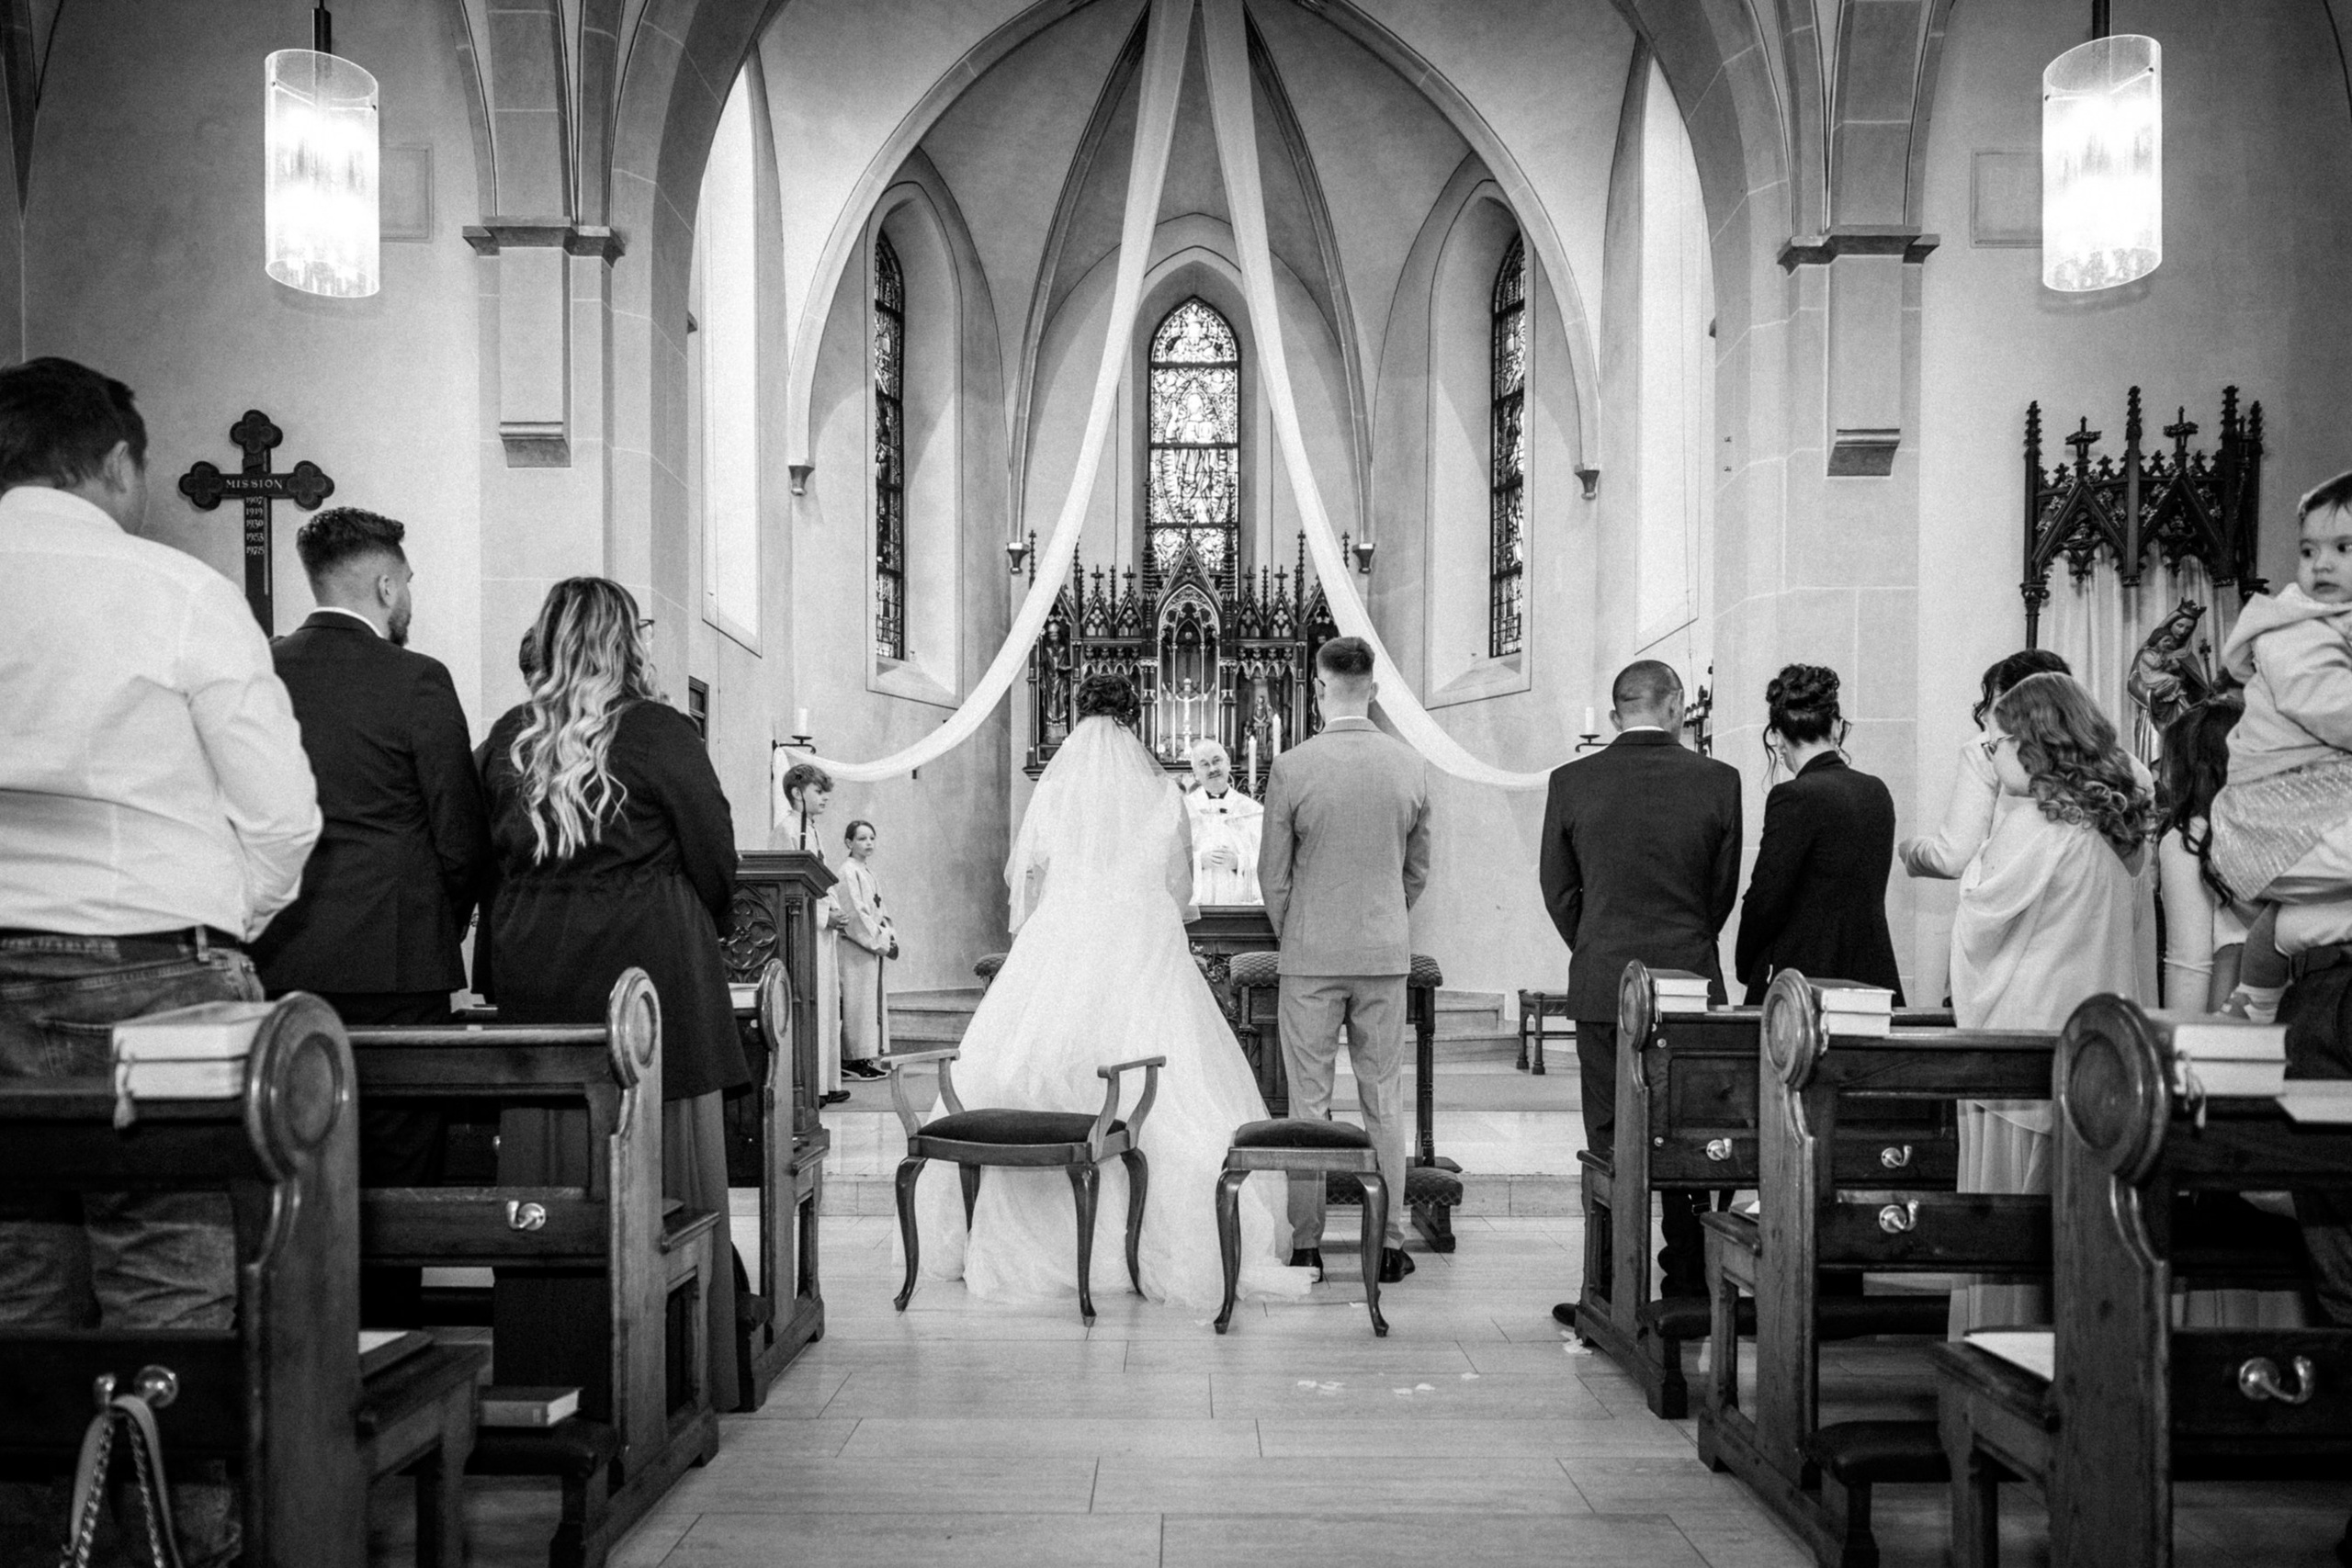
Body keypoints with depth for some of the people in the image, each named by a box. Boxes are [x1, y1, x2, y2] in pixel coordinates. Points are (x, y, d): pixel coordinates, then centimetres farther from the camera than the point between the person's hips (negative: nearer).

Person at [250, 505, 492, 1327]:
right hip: (392, 959, -5)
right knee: (395, 1170, 4)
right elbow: (462, 837, -6)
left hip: (278, 957, 5)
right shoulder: (415, 682, -8)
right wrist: (446, 921, 11)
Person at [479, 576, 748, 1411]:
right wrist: (703, 937, 14)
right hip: (650, 971, -5)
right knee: (658, 1176, 1)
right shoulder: (659, 733, -7)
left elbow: (486, 861, 9)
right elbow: (715, 861, -3)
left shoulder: (510, 742, 6)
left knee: (546, 1178, 10)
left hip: (536, 981, 5)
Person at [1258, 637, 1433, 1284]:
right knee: (1384, 1102, 9)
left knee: (1309, 1102, 5)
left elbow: (1273, 874, -4)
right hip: (1386, 954, 3)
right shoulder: (1411, 767, -1)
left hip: (1311, 956, -2)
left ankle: (1307, 1245, 11)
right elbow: (1417, 870, 9)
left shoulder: (1292, 767, -11)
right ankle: (1389, 1243, 13)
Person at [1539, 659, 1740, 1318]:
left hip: (1603, 987, 0)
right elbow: (1724, 889, 5)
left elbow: (1557, 888, 4)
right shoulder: (1718, 781, -3)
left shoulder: (1571, 782, -3)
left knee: (1612, 1147, 6)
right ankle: (1689, 1291, 17)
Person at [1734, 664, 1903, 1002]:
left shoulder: (1794, 798, -12)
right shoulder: (1877, 793, 9)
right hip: (1873, 979, 7)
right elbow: (1867, 892, 15)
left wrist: (1746, 970, 5)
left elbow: (1764, 900, -11)